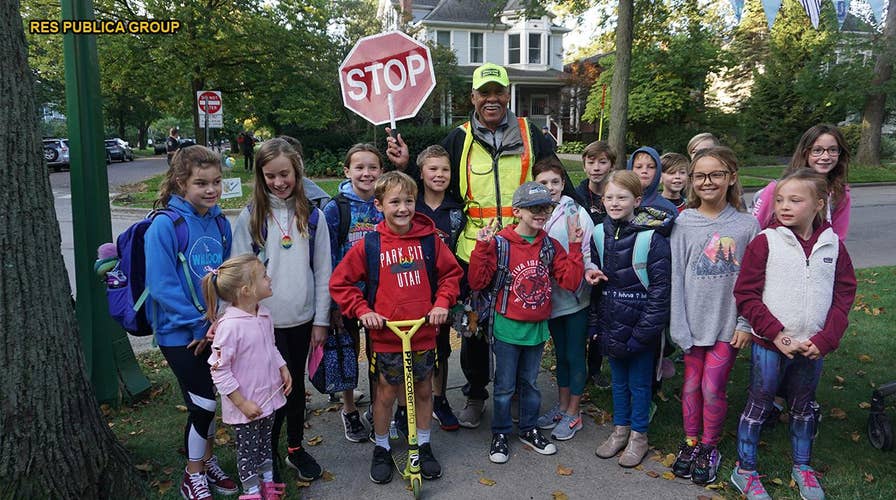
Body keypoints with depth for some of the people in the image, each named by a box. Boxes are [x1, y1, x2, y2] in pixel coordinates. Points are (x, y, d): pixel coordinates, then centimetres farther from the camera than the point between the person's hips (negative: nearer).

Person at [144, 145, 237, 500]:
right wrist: (200, 323, -17)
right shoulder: (165, 225, -17)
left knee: (205, 402, 16)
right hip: (180, 333, -5)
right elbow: (162, 285, -19)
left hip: (215, 328, 5)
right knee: (204, 402, 0)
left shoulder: (220, 223, 1)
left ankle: (207, 462, 36)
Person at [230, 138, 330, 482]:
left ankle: (296, 448, 32)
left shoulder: (313, 216, 2)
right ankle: (268, 452, 25)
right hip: (265, 321, -2)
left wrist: (321, 319, 2)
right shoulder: (250, 217, -3)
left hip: (301, 319, 2)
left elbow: (323, 271, 3)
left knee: (296, 385, 14)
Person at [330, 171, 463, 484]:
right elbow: (339, 282, -1)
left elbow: (451, 273, 7)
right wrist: (362, 310, -10)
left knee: (424, 389, 16)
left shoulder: (429, 238, -4)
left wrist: (442, 303, -6)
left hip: (424, 332, 2)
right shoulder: (369, 244, -8)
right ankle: (381, 449, 33)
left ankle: (423, 446, 36)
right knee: (386, 393, 12)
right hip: (386, 334, -2)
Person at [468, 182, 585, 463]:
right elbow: (477, 282, -14)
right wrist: (483, 248, -24)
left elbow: (570, 281, -2)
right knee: (505, 385, 9)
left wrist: (575, 247, -8)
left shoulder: (550, 246, 2)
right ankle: (500, 434, 26)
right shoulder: (499, 243, -12)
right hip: (507, 327, -4)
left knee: (530, 382, 19)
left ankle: (528, 429, 37)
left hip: (537, 327, 4)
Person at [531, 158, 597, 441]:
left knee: (575, 354, 6)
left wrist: (590, 270, -30)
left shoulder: (576, 213, -11)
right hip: (551, 296, 4)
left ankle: (573, 414, 21)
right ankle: (562, 406, 34)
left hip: (575, 295, -4)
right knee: (561, 353, 18)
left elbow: (588, 253, -11)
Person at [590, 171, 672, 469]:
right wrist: (600, 319, 7)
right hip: (612, 324, 5)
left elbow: (660, 287, -15)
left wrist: (644, 330, -16)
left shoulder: (652, 238, -15)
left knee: (639, 382, 10)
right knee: (618, 380, 18)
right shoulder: (600, 234, 2)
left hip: (641, 325, -5)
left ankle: (638, 436, 28)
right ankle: (620, 430, 35)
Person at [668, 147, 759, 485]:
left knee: (713, 388, 3)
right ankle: (690, 443, 32)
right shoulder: (684, 223, -4)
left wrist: (746, 324, -3)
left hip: (727, 322, -1)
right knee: (692, 384, 12)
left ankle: (710, 448, 26)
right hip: (693, 320, 1)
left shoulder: (747, 225, -4)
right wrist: (679, 326, -6)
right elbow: (676, 276, -4)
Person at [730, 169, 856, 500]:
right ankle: (744, 471, 22)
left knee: (803, 408, 19)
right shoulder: (765, 241, -9)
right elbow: (746, 294, -10)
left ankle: (802, 467, 39)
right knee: (758, 406, 8)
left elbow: (844, 296, 3)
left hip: (814, 346, 3)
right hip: (770, 345, -3)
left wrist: (825, 340, -8)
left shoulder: (833, 245, 1)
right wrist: (775, 334, -15)